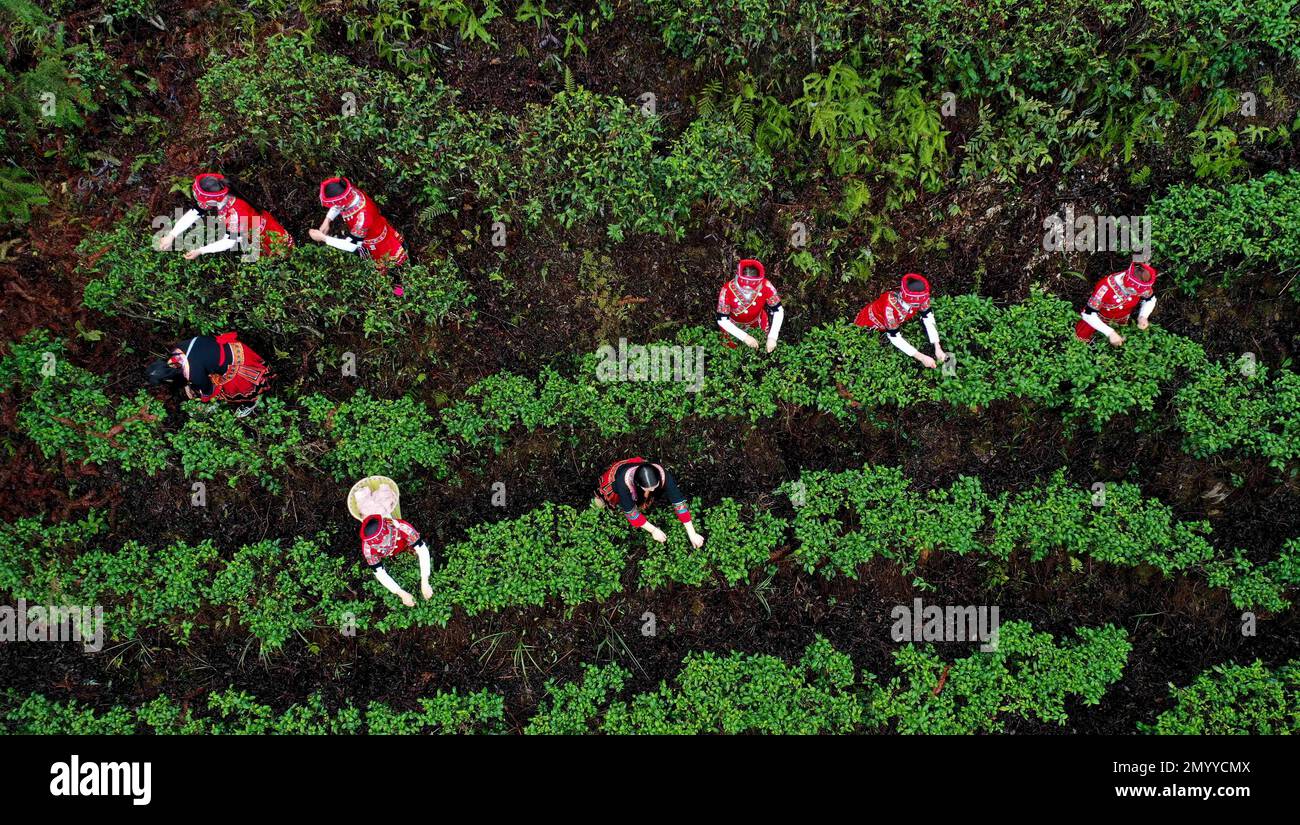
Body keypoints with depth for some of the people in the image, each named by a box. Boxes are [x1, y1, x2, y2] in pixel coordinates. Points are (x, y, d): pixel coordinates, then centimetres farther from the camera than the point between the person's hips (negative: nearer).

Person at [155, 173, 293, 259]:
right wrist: (171, 236, -22)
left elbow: (229, 242, -30)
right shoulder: (218, 198, -21)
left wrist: (200, 251, -28)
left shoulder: (236, 214, -43)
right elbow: (192, 214, -15)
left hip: (267, 237, -8)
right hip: (250, 234, 8)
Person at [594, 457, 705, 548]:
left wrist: (692, 534, -33)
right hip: (615, 475, -2)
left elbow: (678, 502, -33)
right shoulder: (624, 481, -46)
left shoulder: (662, 474, -40)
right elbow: (630, 512, -33)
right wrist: (653, 530, -30)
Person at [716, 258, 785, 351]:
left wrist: (772, 337, -35)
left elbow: (778, 311, -24)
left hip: (757, 321, 2)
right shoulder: (727, 290, -39)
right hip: (734, 325, -2)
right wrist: (745, 337, -40)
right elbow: (722, 320, -31)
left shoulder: (765, 286, -35)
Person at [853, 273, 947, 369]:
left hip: (897, 322, 5)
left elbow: (929, 319, -18)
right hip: (870, 325, -5)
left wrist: (937, 348, -29)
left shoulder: (920, 296, -31)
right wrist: (922, 357, -36)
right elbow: (894, 337, -35)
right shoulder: (890, 306, -45)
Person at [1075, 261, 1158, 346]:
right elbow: (1088, 314, -37)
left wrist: (1143, 316, -29)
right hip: (1100, 318, -3)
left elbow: (1150, 299, -8)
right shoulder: (1105, 288, -47)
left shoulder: (1141, 285, -33)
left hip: (1121, 320, 3)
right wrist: (1110, 332, -43)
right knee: (1081, 338, -6)